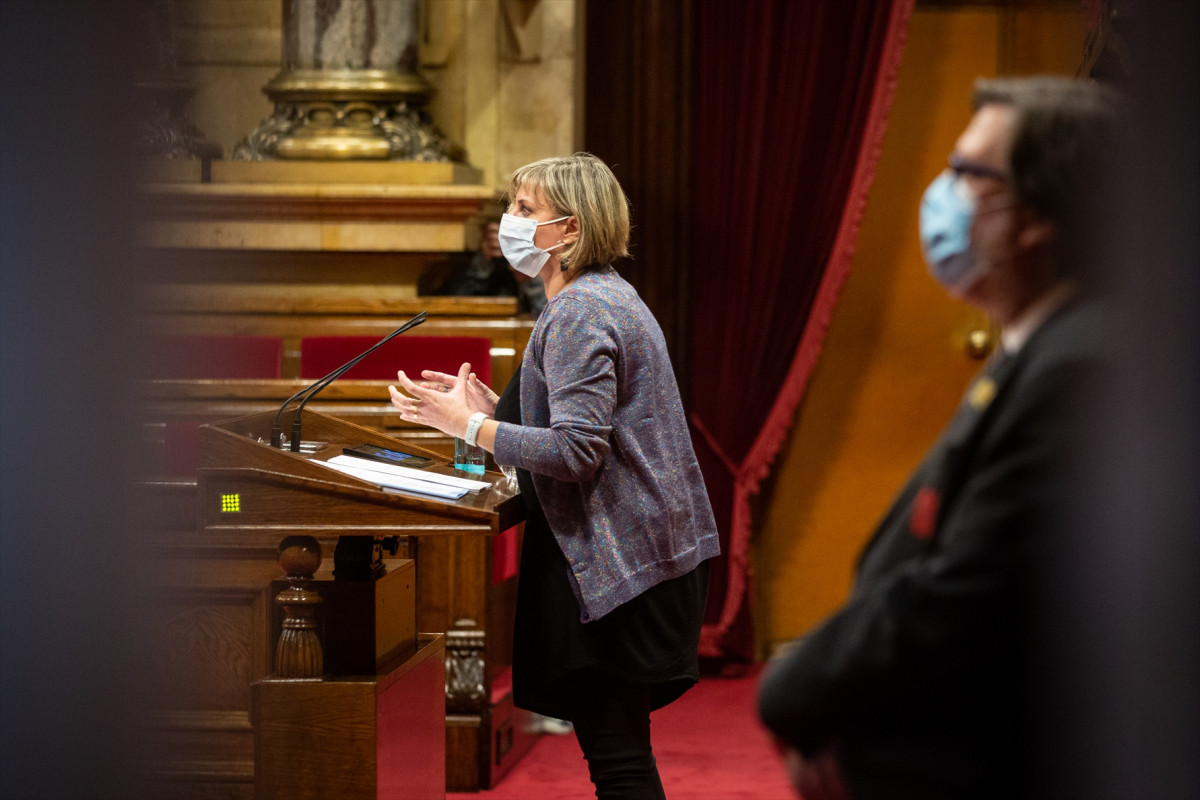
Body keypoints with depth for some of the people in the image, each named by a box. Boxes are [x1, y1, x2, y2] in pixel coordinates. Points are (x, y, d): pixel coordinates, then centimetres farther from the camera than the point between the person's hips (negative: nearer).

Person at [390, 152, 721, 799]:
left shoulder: (578, 314, -16)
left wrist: (469, 425, -16)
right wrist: (495, 407, 14)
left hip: (614, 558, -11)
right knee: (618, 745, 13)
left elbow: (576, 451, -24)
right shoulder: (604, 296, 17)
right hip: (643, 551, 11)